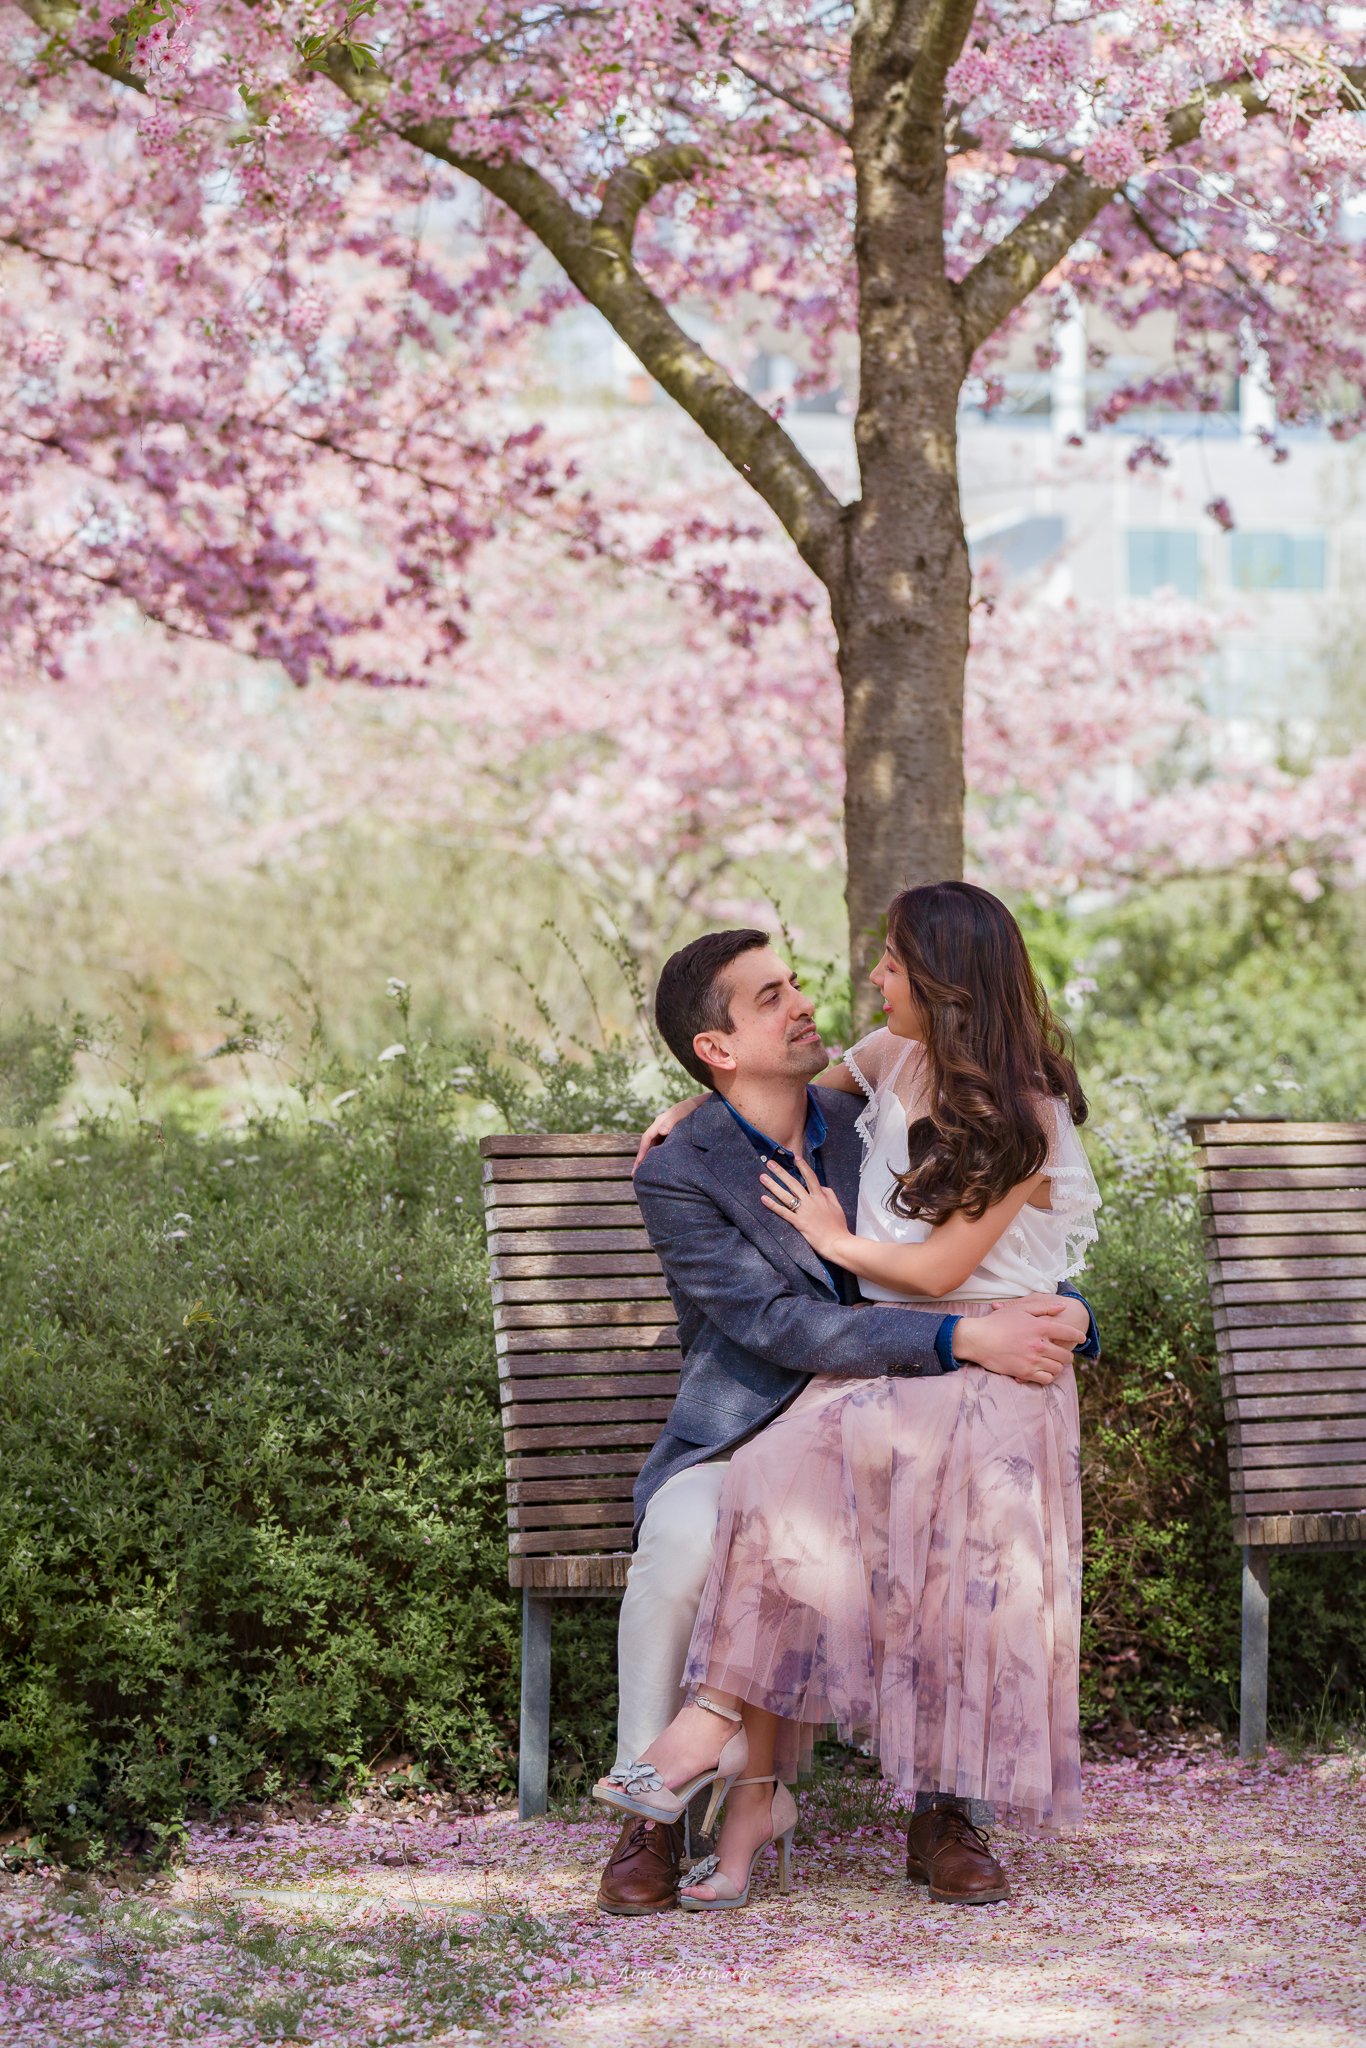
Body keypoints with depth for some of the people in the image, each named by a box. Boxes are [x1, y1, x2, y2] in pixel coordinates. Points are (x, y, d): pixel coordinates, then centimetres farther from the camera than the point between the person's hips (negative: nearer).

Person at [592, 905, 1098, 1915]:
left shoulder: (871, 1122, 2)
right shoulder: (678, 1176, -12)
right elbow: (783, 1327, -24)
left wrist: (1067, 1312, -18)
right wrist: (963, 1339, -32)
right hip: (738, 1440, -3)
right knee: (681, 1543, -36)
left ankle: (944, 1801, -13)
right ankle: (654, 1816, -18)